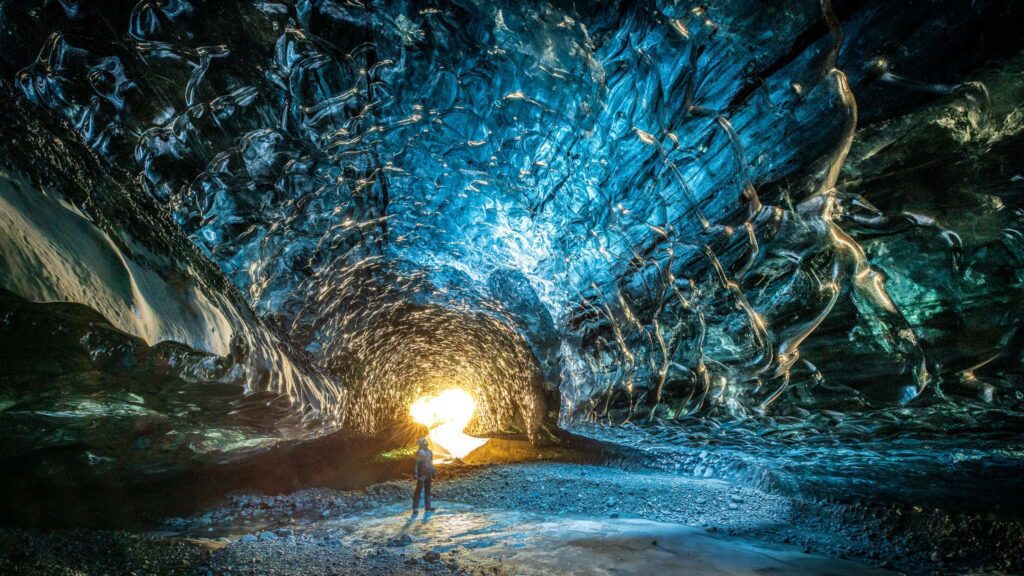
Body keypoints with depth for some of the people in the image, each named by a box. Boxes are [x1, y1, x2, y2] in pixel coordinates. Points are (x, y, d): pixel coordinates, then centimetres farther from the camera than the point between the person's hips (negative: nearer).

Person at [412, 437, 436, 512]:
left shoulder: (430, 452, 12)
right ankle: (415, 508, -3)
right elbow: (416, 464, -14)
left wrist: (433, 474, 20)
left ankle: (427, 506, 19)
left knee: (427, 491, 12)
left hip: (428, 475, 8)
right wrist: (415, 474, -21)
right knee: (418, 490, -6)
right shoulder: (420, 452, -10)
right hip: (422, 475, -8)